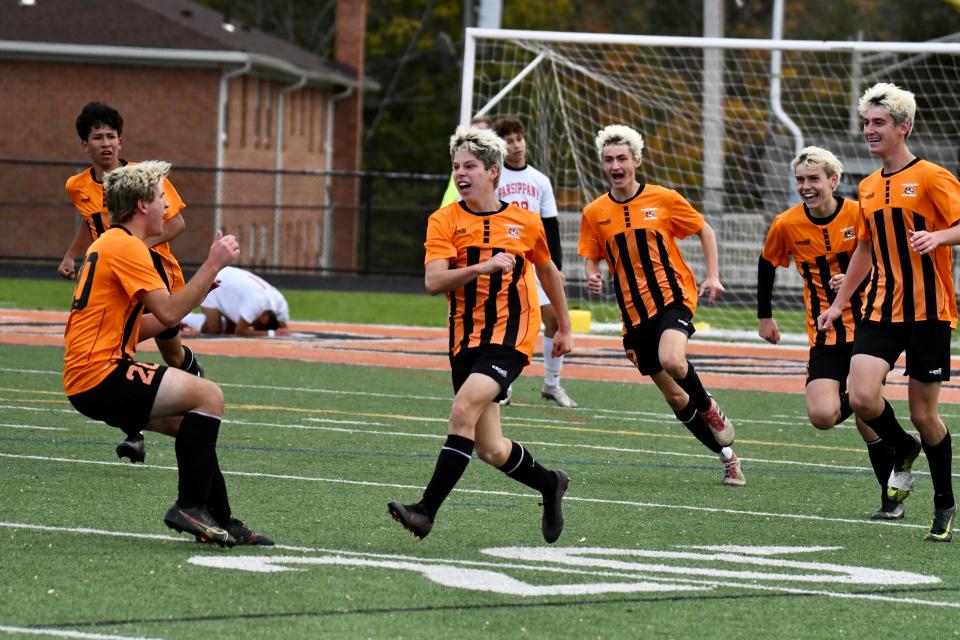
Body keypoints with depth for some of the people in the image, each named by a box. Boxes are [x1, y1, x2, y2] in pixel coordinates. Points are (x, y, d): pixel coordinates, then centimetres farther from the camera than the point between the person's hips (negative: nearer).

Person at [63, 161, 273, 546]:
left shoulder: (110, 243, 21)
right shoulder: (126, 246, -12)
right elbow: (169, 313, -19)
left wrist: (194, 296, 14)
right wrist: (213, 265, -13)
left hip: (89, 377, 11)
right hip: (100, 375, -11)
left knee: (191, 422, 16)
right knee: (209, 396, -14)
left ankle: (221, 522, 15)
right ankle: (190, 507, -11)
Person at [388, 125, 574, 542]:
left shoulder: (526, 222, 4)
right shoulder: (444, 222, -1)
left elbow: (548, 272, 23)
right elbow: (433, 282, -15)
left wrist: (564, 328, 29)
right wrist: (483, 266, -29)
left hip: (511, 336, -2)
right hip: (466, 339, 2)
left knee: (463, 410, -25)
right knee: (491, 450, 3)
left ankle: (427, 511, -26)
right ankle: (550, 484, 33)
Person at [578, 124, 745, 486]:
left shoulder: (663, 199, -3)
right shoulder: (595, 213, 3)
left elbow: (704, 230, 9)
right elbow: (591, 257, 13)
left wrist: (712, 276, -1)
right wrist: (593, 277, -10)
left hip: (673, 297, -3)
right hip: (635, 313, 3)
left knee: (672, 361, -33)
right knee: (675, 398, 5)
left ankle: (710, 410, -3)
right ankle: (727, 456, 22)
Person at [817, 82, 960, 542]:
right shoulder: (868, 188, 13)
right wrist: (839, 302, 24)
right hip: (881, 309, 5)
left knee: (923, 414, 0)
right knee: (862, 397, -15)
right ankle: (903, 452, 16)